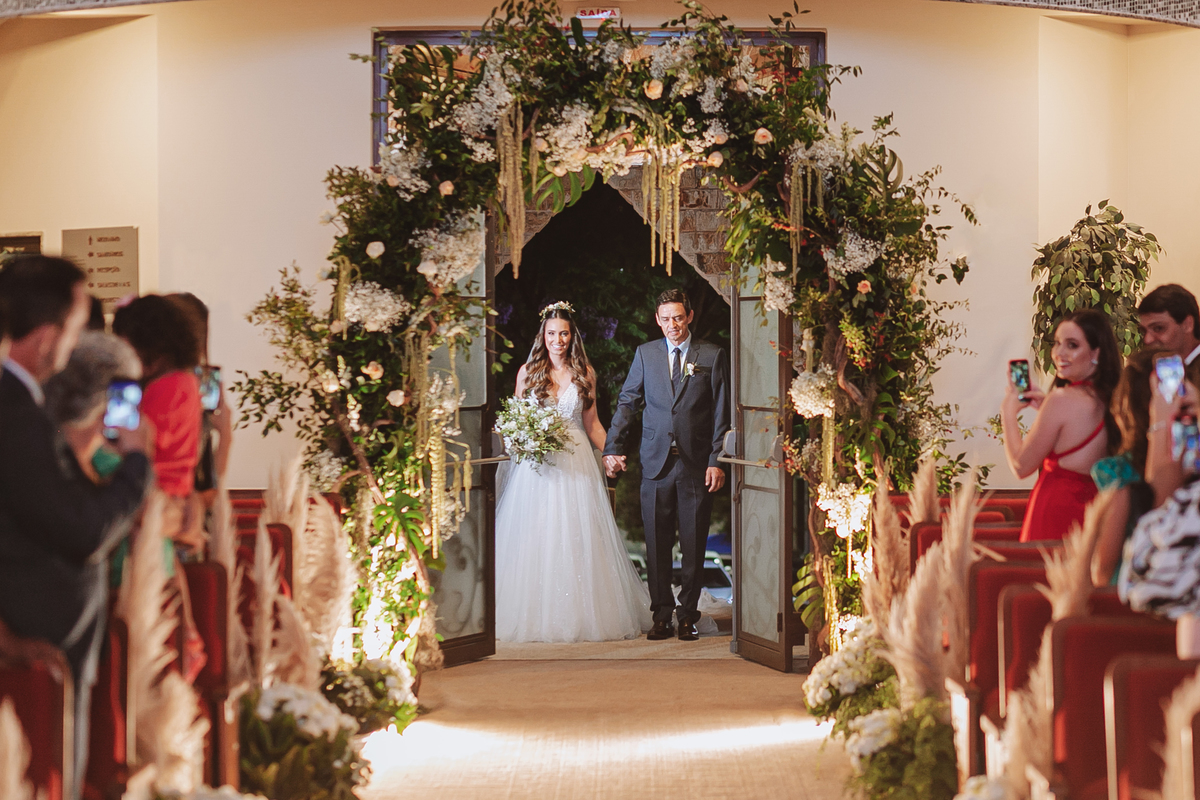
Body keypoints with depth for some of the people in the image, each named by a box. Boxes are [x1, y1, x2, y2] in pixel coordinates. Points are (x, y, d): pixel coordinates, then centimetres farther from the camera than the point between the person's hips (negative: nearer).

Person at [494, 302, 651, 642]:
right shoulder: (528, 372, 6)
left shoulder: (584, 372, 8)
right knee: (535, 539, -4)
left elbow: (592, 423, 10)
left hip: (575, 464, 0)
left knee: (577, 541, -3)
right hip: (535, 464, 0)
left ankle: (581, 615, 3)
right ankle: (535, 616, 1)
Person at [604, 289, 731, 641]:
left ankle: (688, 616, 13)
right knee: (657, 545, 2)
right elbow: (627, 401, 10)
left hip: (696, 465, -1)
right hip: (656, 463, 1)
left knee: (693, 545, 3)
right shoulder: (645, 354, 9)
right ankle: (662, 615, 11)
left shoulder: (712, 356, 3)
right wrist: (613, 447, 1)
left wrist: (717, 461, -4)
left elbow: (721, 414, 2)